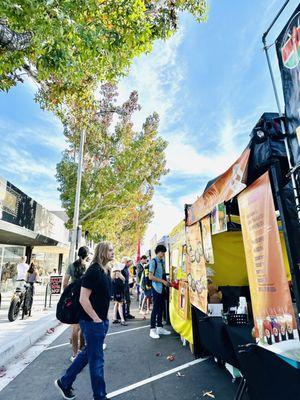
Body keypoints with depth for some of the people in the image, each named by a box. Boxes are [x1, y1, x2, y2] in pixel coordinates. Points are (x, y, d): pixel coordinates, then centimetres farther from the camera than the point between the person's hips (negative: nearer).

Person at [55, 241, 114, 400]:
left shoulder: (106, 271, 5)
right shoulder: (93, 271, -22)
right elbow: (83, 299, -24)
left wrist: (104, 318, 16)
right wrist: (96, 319, -17)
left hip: (102, 320, 9)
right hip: (92, 321, -9)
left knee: (87, 353, 22)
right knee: (96, 359, 7)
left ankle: (64, 382, 40)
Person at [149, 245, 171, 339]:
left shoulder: (162, 262, 10)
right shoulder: (153, 261, -13)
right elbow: (151, 277, -17)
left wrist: (167, 282, 4)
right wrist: (163, 281, -17)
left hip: (162, 288, 8)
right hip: (156, 288, -7)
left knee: (161, 308, 13)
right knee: (156, 308, -1)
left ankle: (159, 328, 26)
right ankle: (152, 330, 11)